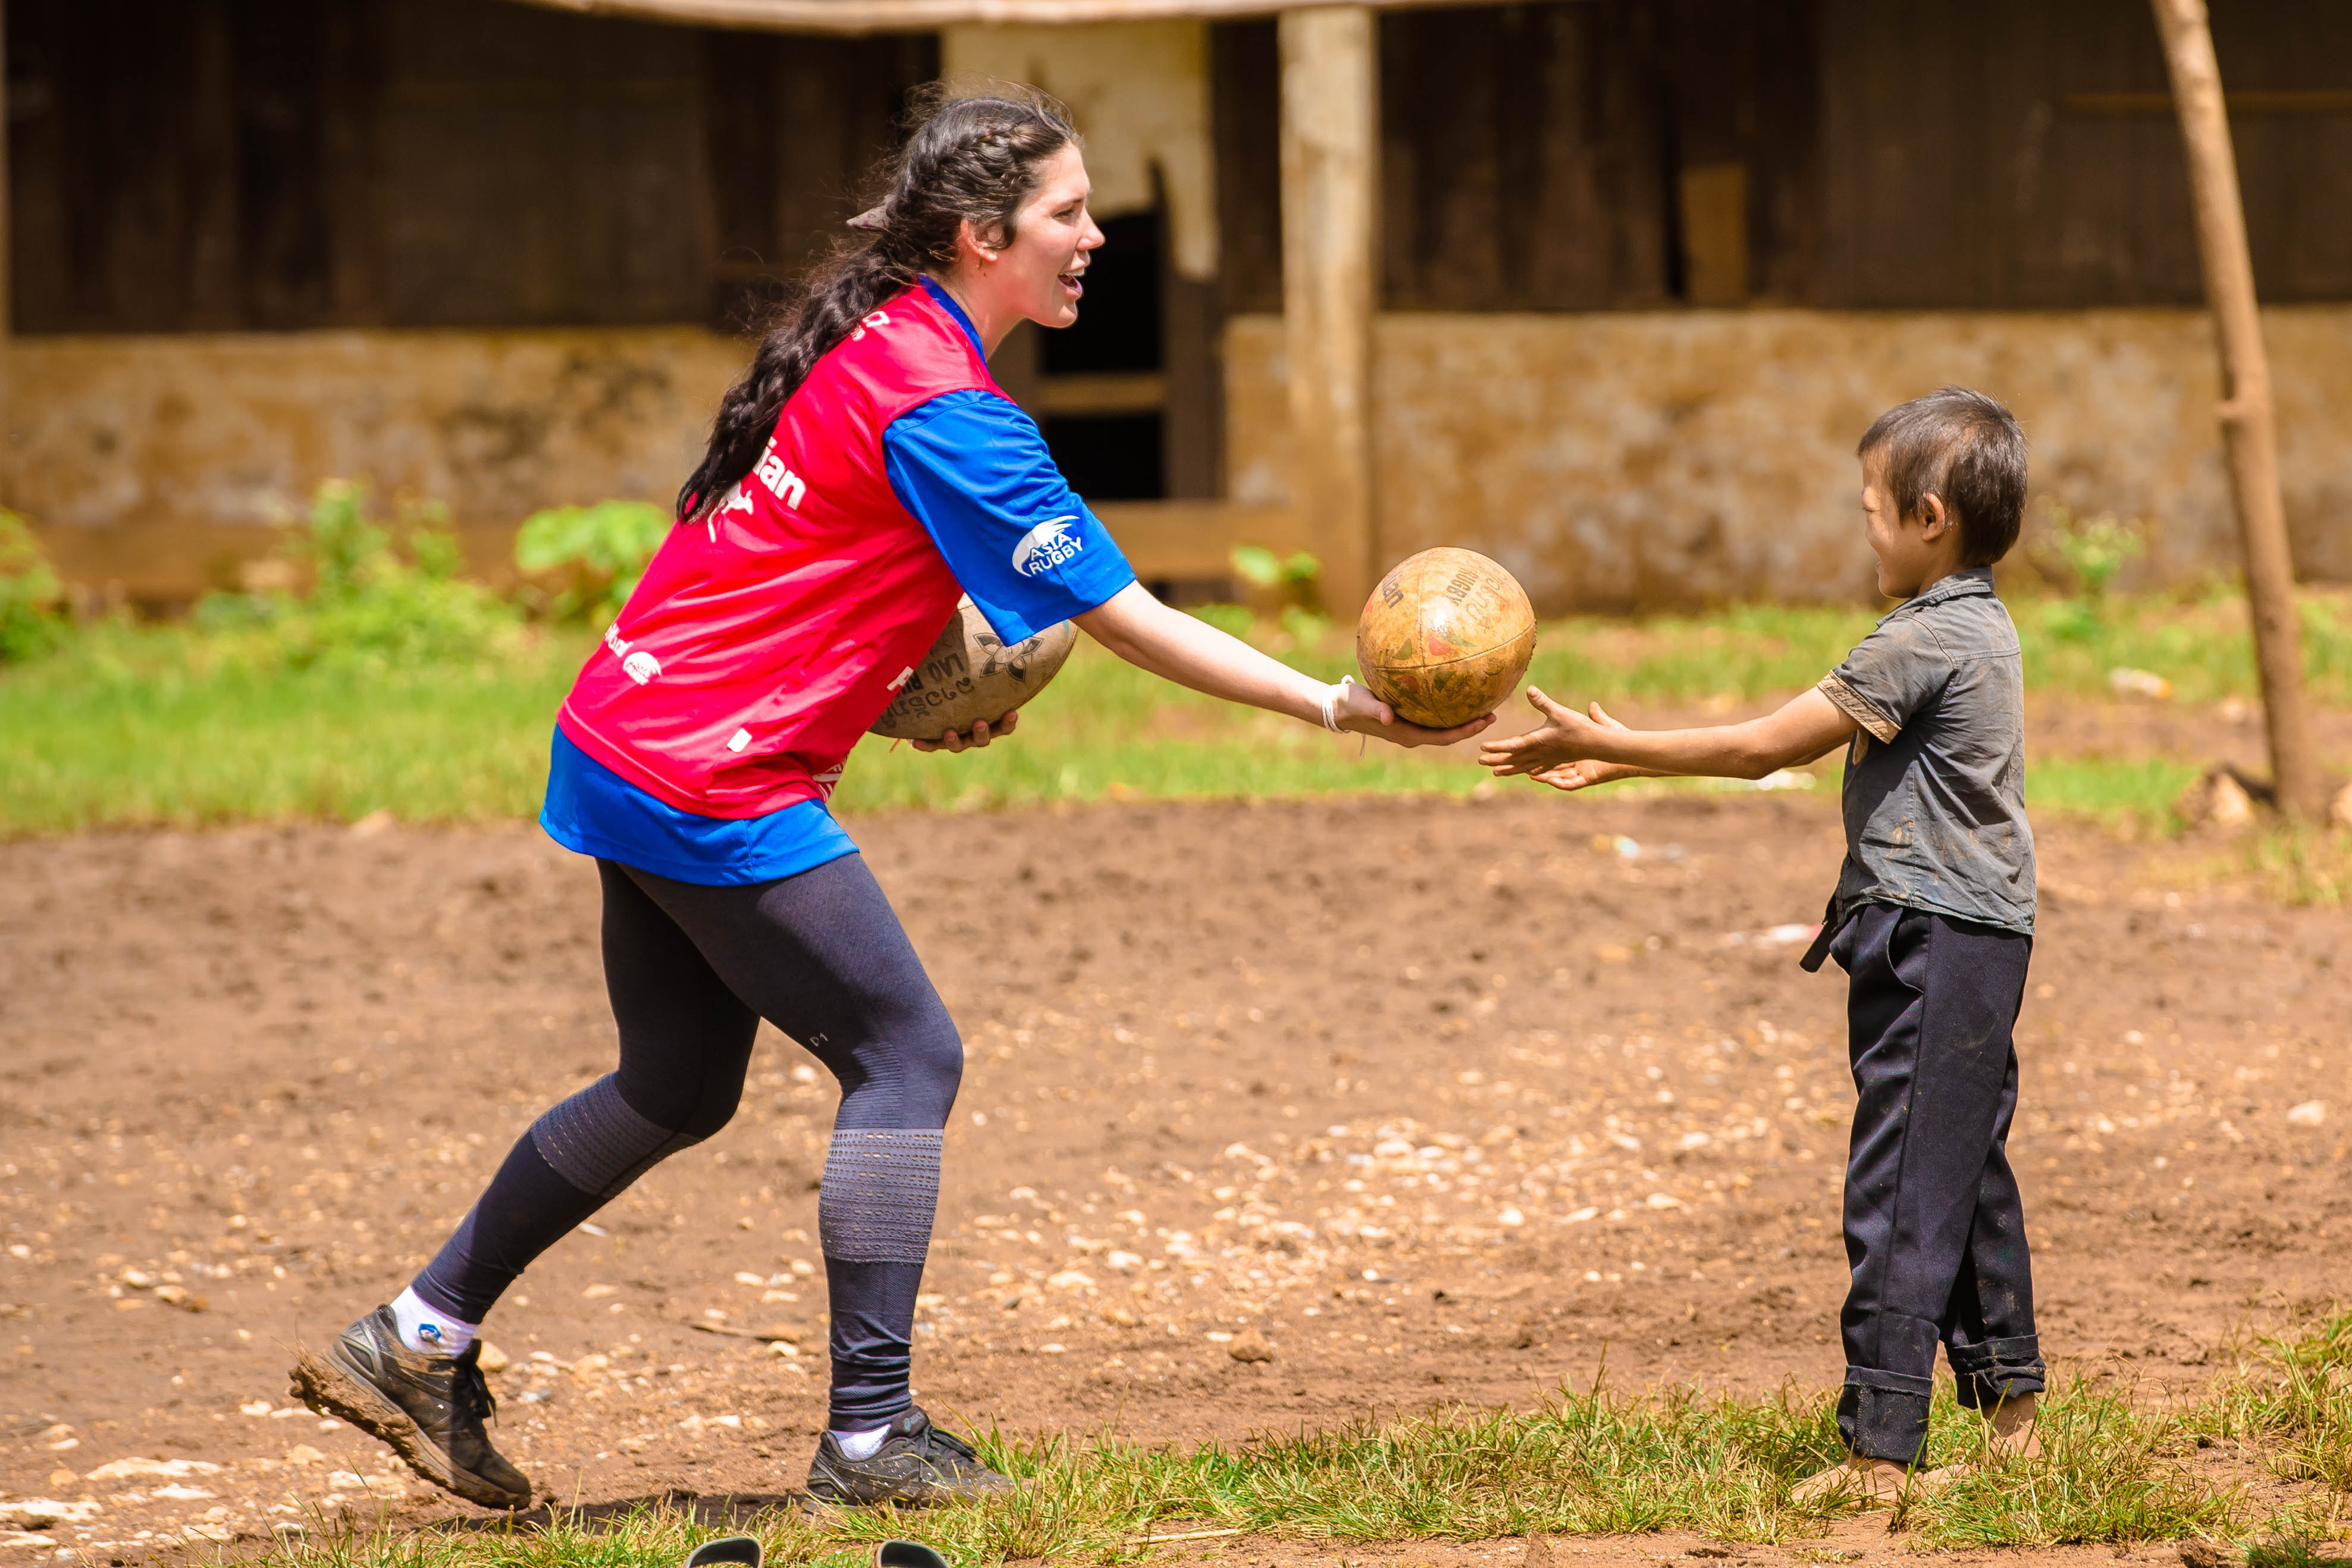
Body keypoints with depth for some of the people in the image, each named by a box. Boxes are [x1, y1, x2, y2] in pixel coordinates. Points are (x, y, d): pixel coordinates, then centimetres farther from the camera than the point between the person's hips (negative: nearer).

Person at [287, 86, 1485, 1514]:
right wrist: (1330, 706, -19)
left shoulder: (871, 343, 11)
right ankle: (871, 1438, -5)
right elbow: (1125, 619, -19)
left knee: (679, 1088, 19)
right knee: (907, 1058, -4)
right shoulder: (944, 410, -19)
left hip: (626, 744, 10)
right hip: (713, 788, -10)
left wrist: (903, 689, 10)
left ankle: (415, 1345, 25)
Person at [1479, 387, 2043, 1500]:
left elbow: (1767, 746, -16)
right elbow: (1795, 746, 15)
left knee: (1900, 1193, -9)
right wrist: (1620, 762, 12)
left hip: (1932, 938, -10)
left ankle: (1879, 1450, -10)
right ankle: (2010, 1412, 26)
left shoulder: (1921, 643, -17)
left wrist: (1612, 743, -8)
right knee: (1966, 1176, 18)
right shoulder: (1978, 631, 14)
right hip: (1977, 936, 10)